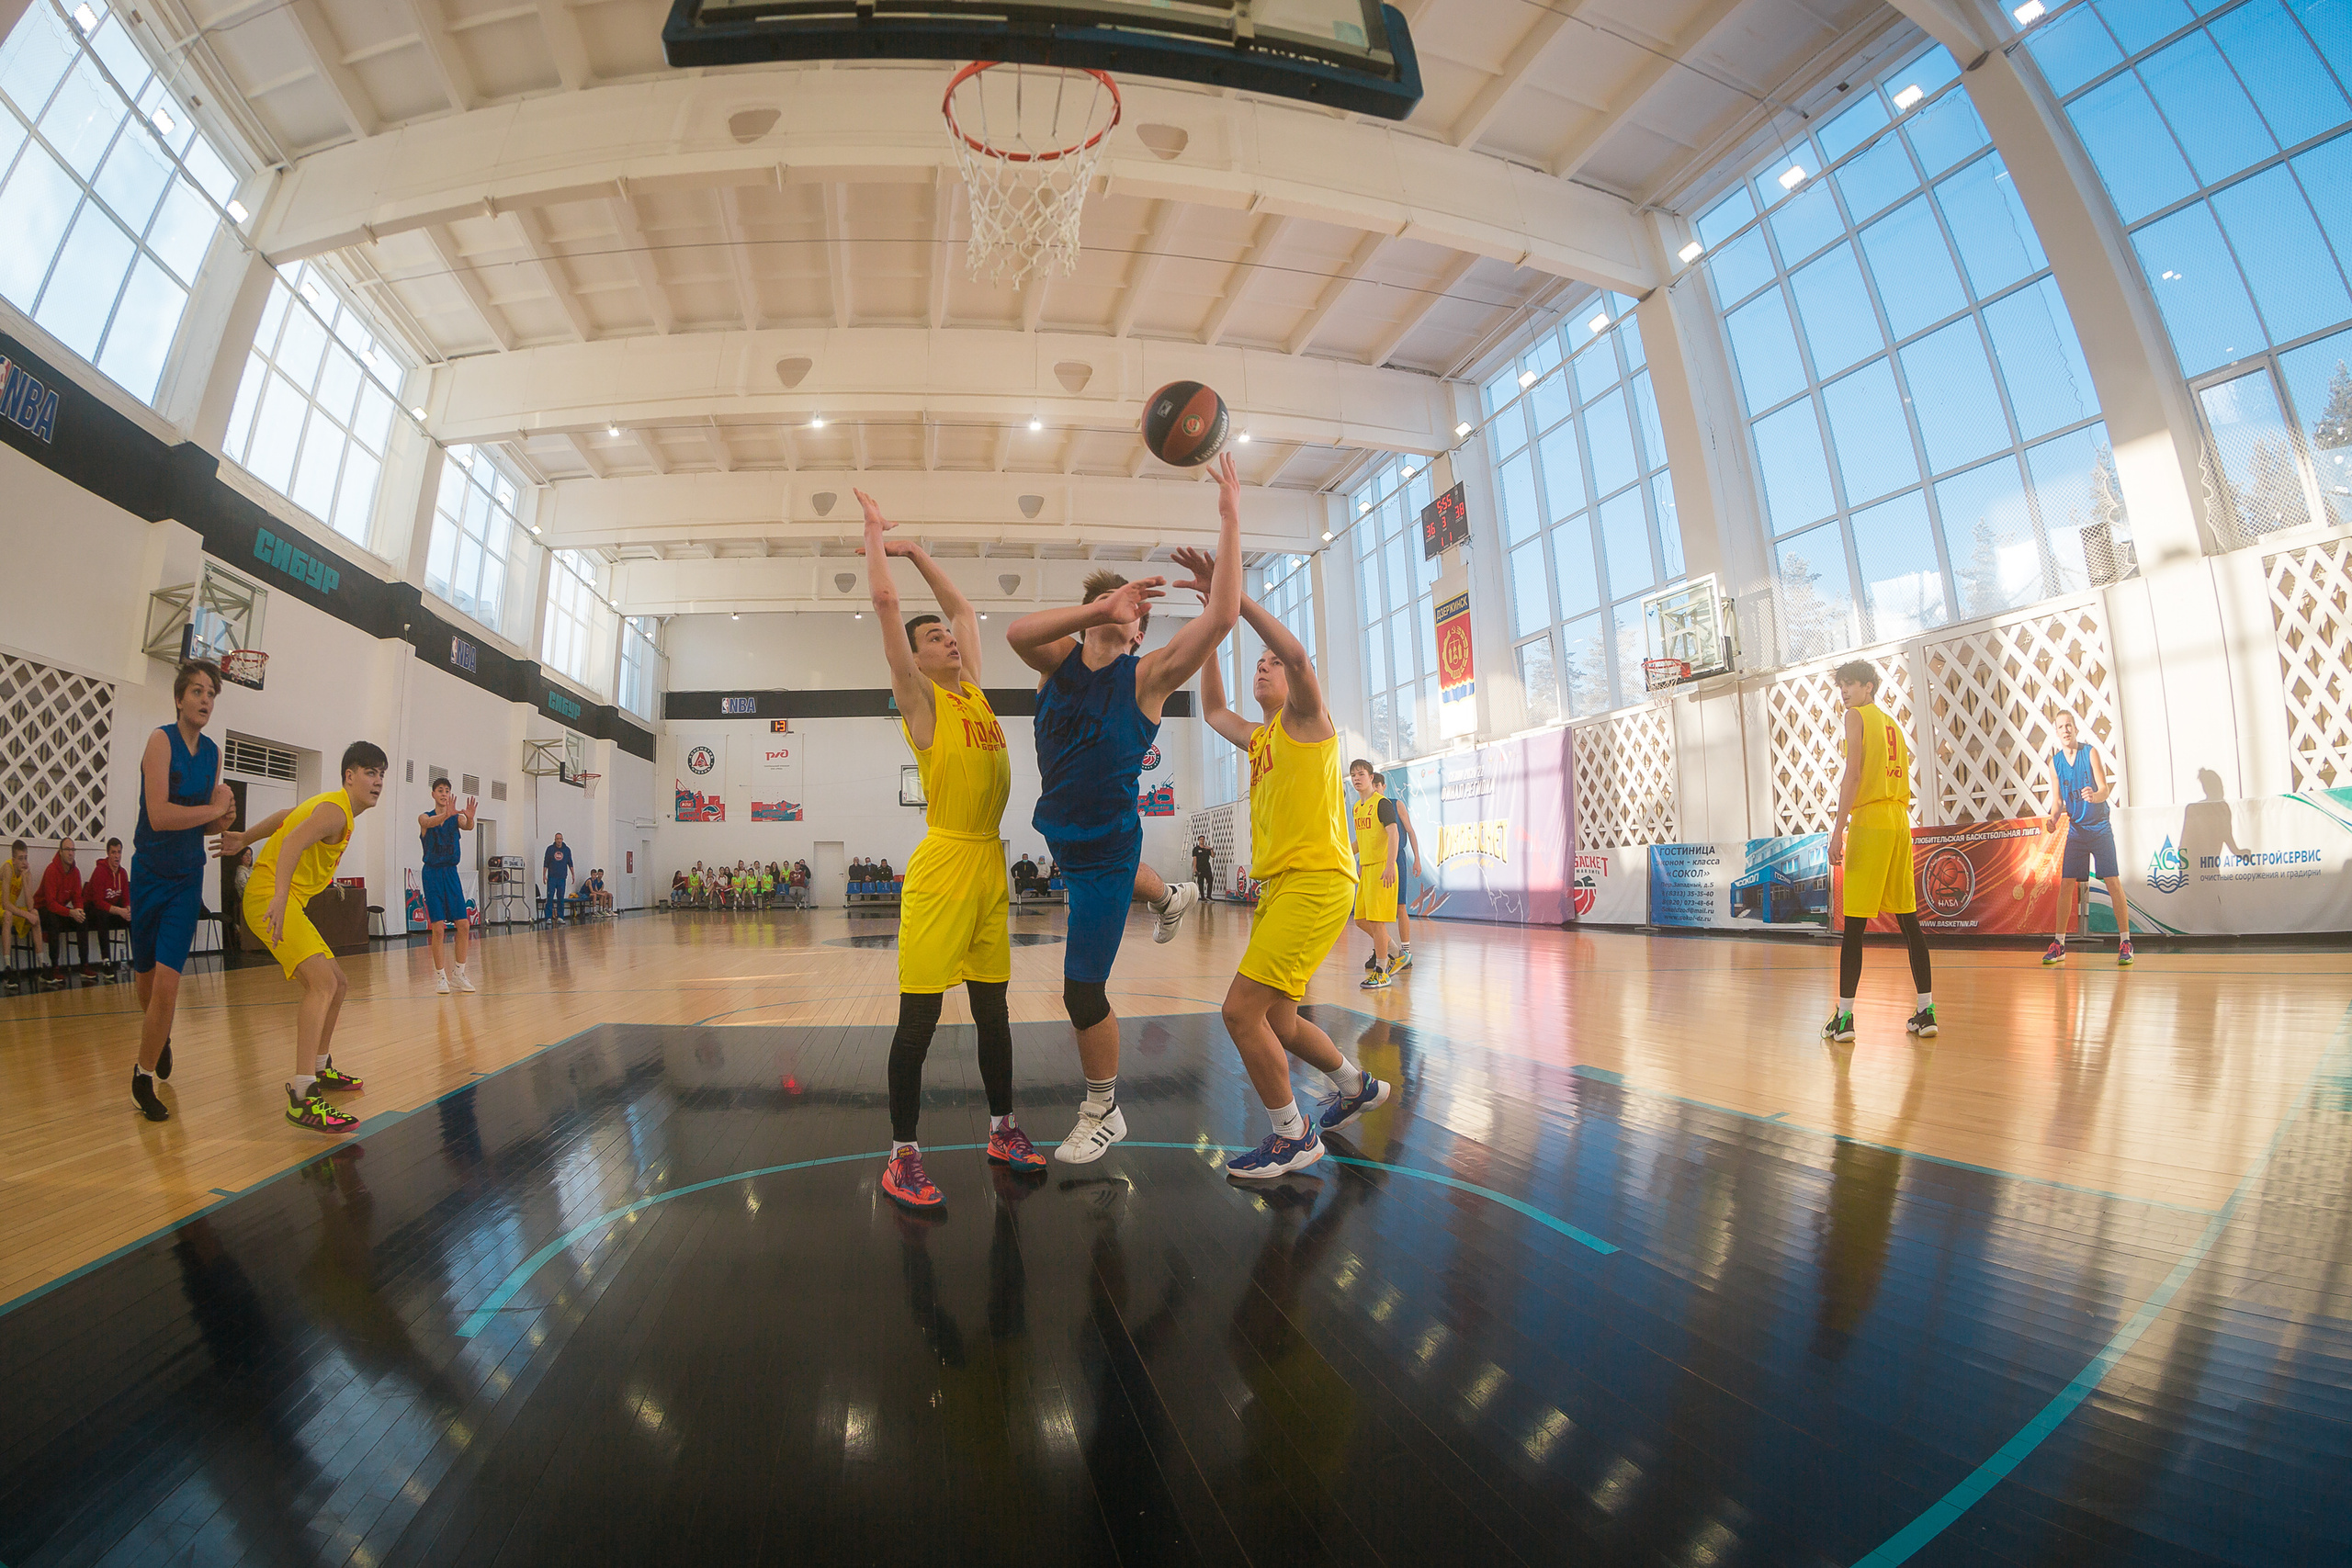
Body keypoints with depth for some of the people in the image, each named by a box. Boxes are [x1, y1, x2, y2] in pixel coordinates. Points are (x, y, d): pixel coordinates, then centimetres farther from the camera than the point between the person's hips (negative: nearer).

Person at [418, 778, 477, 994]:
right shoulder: (425, 817, -1)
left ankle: (460, 974, 10)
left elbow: (467, 827, -16)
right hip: (433, 873, -3)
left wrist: (470, 818, -41)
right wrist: (446, 814, -47)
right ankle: (440, 977, 3)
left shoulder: (456, 818, 6)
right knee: (437, 928, -6)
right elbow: (429, 822, -25)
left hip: (451, 873, 3)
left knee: (464, 925, -1)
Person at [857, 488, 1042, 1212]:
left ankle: (1002, 1128, 28)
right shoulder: (919, 697, -3)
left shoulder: (973, 688, 14)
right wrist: (875, 531, 4)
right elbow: (884, 601, -9)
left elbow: (962, 605, 25)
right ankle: (903, 1156, 10)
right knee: (919, 1015, -1)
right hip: (943, 866, -7)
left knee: (992, 1006, 15)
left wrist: (915, 549, 25)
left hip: (989, 864, 7)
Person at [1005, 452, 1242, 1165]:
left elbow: (1221, 615, -28)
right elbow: (1017, 632, -28)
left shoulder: (1147, 675, -16)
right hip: (1061, 831, 6)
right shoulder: (1061, 660, -5)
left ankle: (1103, 1113, 22)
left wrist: (1230, 521, -27)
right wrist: (1096, 607, -41)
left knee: (1082, 990, 0)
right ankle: (1170, 898, 70)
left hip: (1105, 844, -5)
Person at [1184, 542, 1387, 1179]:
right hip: (1278, 886, 9)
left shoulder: (1307, 720, -2)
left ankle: (1293, 1137, 3)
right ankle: (1356, 1086, 40)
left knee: (1242, 1009, -14)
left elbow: (1298, 654, -21)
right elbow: (1211, 710, 30)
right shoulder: (1259, 738, 21)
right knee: (1276, 1020, 16)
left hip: (1316, 882, -9)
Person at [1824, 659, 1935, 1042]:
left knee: (1854, 925, -6)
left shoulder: (1857, 716, -2)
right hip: (1901, 823, 8)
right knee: (1909, 921, 11)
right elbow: (1903, 783, 21)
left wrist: (1838, 829, -15)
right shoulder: (1893, 725, 21)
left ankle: (1844, 1016, -5)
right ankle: (1926, 1012, 13)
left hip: (1869, 823, -8)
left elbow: (1853, 775, -13)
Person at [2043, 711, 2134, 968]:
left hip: (2100, 827, -3)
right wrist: (2054, 818, -14)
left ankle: (2125, 943, 1)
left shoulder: (2091, 752, -7)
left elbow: (2105, 789, -14)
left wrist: (2095, 796, -37)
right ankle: (2059, 945, 4)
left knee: (2113, 882, -7)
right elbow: (2057, 801, 6)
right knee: (2065, 884, -1)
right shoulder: (2054, 762, 2)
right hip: (2075, 829, 3)